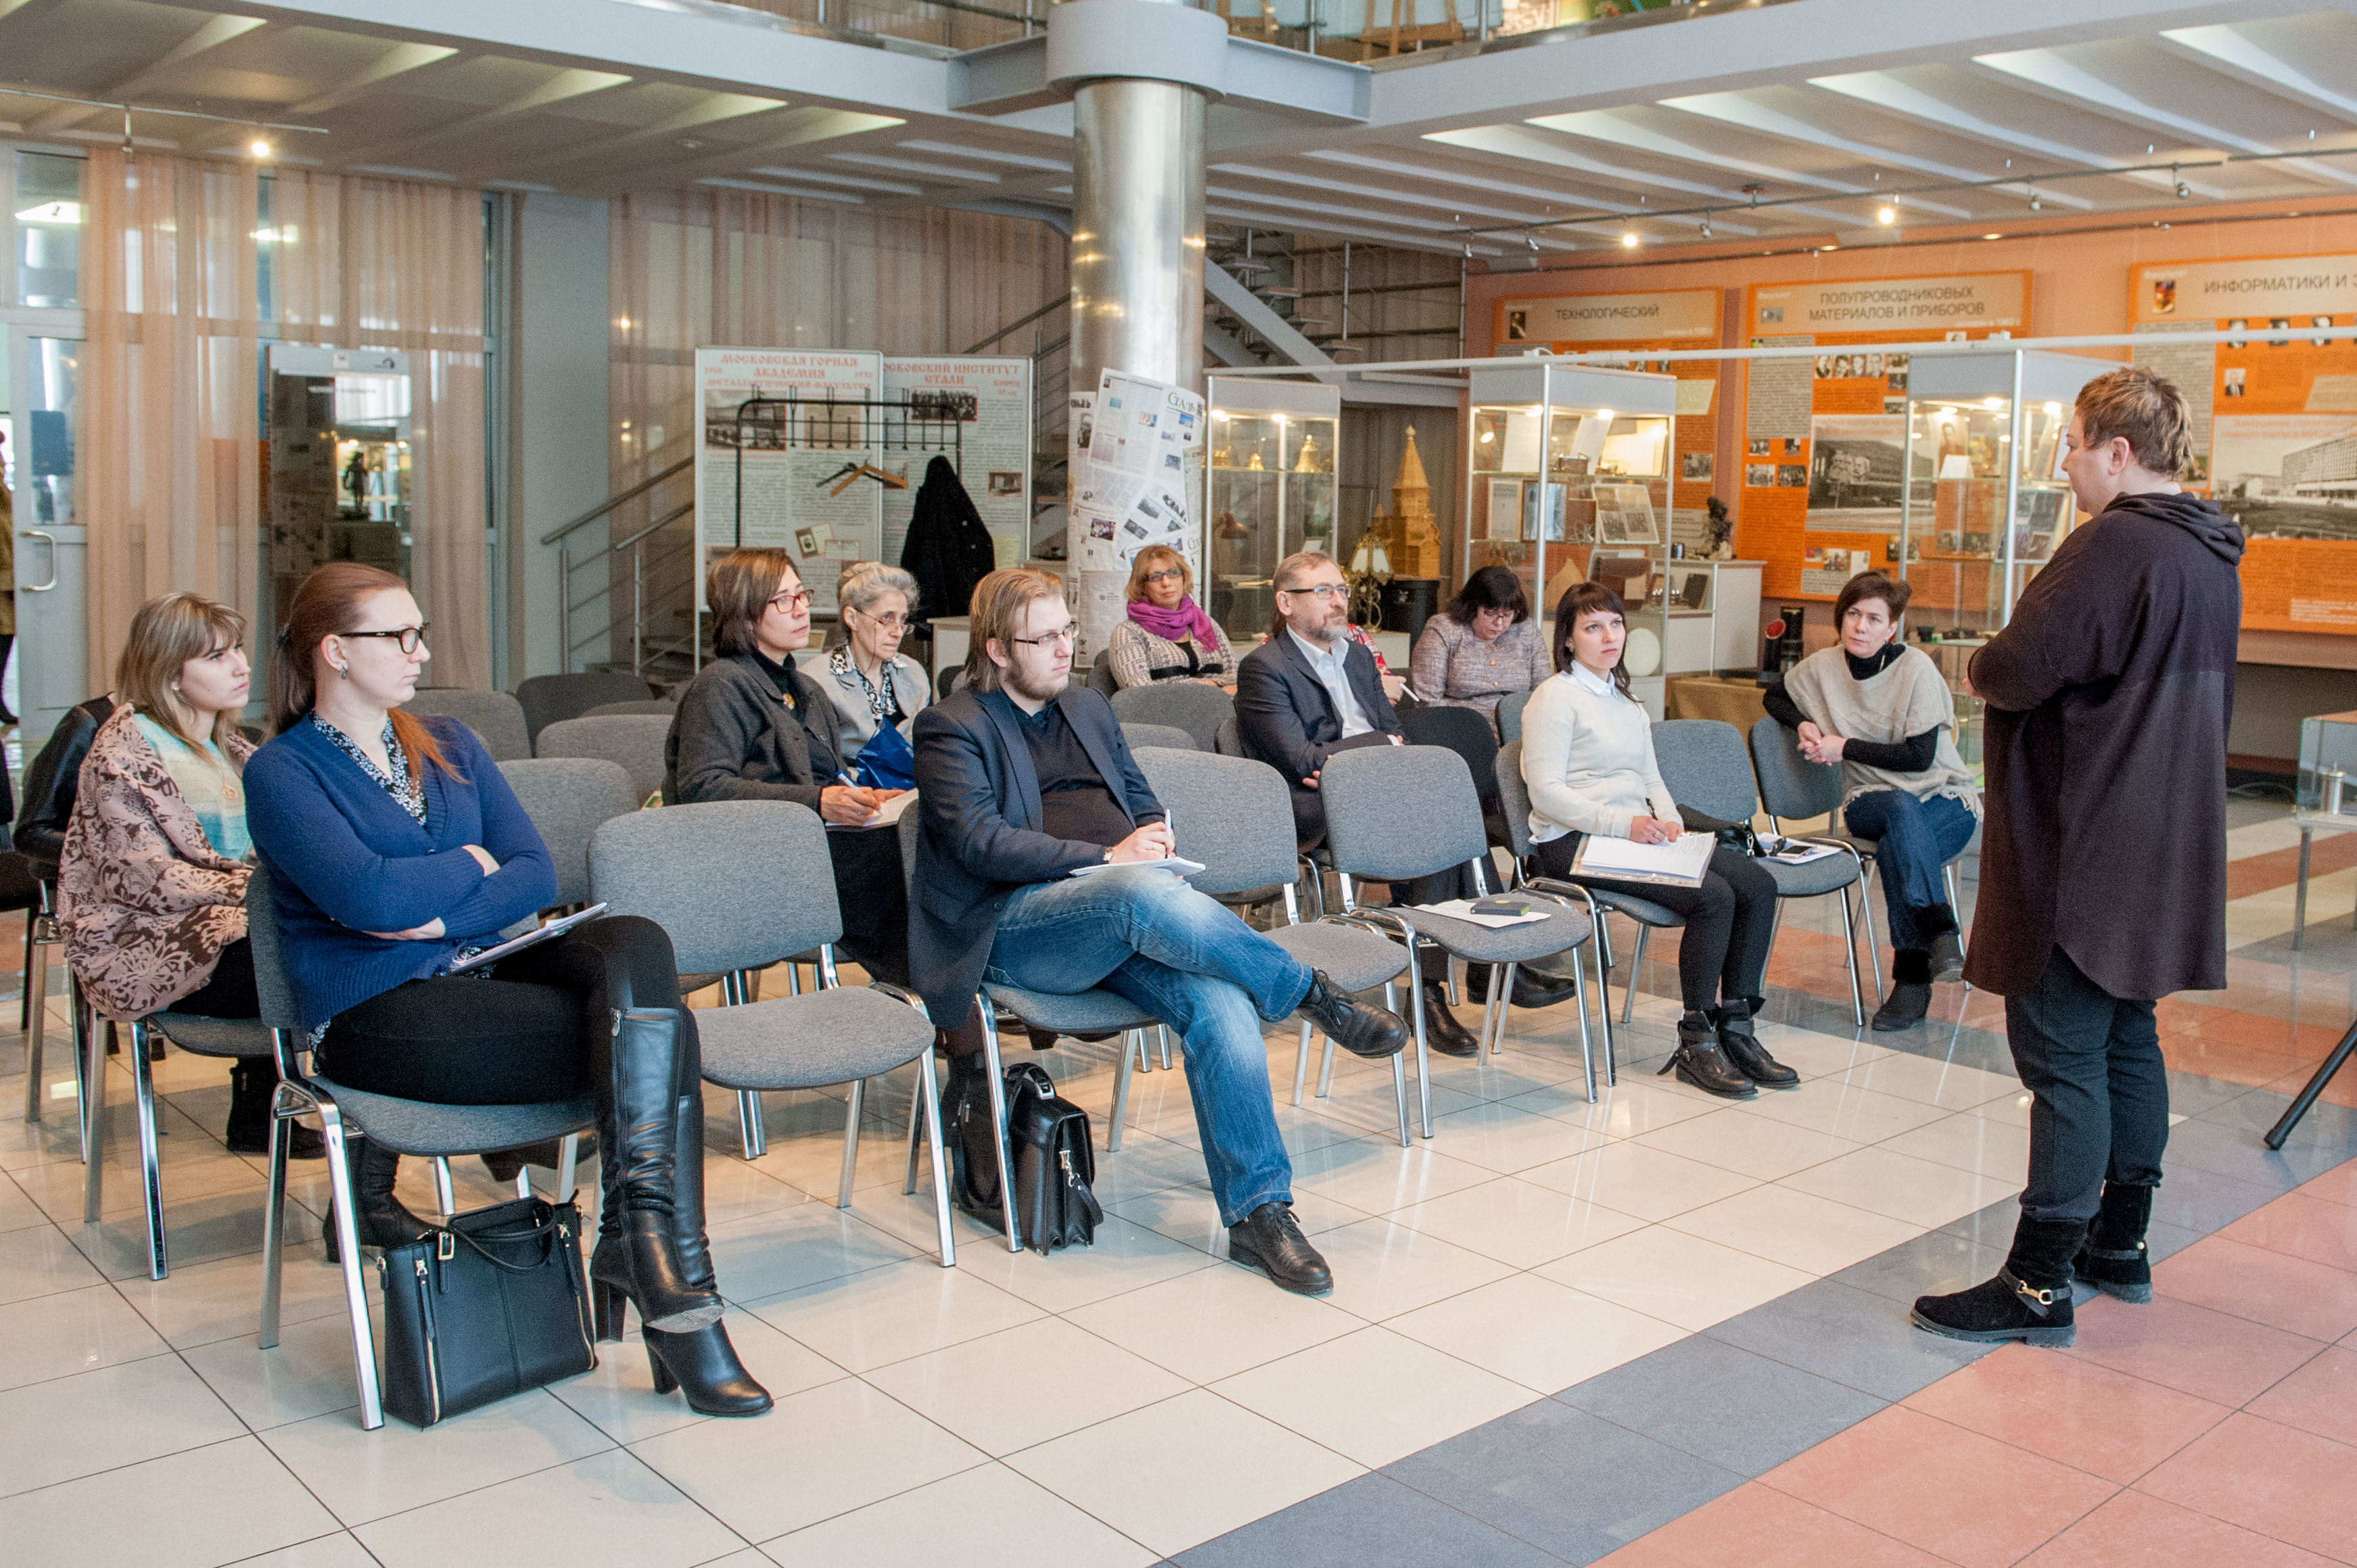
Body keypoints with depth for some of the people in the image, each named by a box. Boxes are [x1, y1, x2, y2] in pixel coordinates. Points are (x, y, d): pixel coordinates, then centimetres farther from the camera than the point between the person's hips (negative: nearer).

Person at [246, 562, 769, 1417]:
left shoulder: (448, 744, 18)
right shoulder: (282, 773, 0)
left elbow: (537, 874, 6)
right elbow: (369, 897, -18)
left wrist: (438, 916, -11)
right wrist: (470, 866, -1)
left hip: (485, 970, 6)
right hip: (377, 1016, -6)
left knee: (633, 942, -28)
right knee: (656, 1031, -25)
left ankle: (639, 1241, -34)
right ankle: (672, 1288, -22)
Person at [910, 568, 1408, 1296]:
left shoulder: (1091, 708, 25)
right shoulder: (951, 728, 4)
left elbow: (1145, 803, 28)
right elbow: (979, 841, -10)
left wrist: (1153, 837, 2)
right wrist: (1108, 858, -17)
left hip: (1125, 920, 5)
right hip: (1014, 924, -5)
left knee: (1220, 1002, -26)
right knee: (1146, 895, -38)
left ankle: (1258, 1211, -22)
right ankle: (1313, 994, -19)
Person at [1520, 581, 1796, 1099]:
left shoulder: (1625, 700, 22)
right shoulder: (1556, 697, -5)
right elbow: (1546, 793, -13)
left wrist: (1668, 820, -1)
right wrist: (1623, 824, -22)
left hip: (1636, 834, 8)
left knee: (1758, 884, -11)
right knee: (1713, 895, -26)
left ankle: (1736, 1028, -7)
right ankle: (1696, 1044, -16)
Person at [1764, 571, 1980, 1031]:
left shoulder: (1916, 668, -11)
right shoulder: (1822, 667, 1)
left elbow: (1920, 756, -15)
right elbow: (1775, 697, 23)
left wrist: (1845, 747, -12)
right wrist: (1804, 725, 2)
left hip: (1944, 799, -2)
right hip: (1870, 801, 2)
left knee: (1896, 848, -37)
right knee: (1903, 811, -37)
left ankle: (1913, 977, -34)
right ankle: (1941, 934, -44)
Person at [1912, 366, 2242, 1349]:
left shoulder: (2116, 543, -18)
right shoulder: (2211, 558, 14)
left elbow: (2023, 668, -24)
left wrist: (1979, 668, -1)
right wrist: (2012, 669, 10)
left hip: (2086, 853, -10)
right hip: (2162, 852, 10)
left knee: (2063, 1057, -6)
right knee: (2125, 1040, 17)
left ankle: (2041, 1283, -1)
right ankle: (2119, 1245, 28)